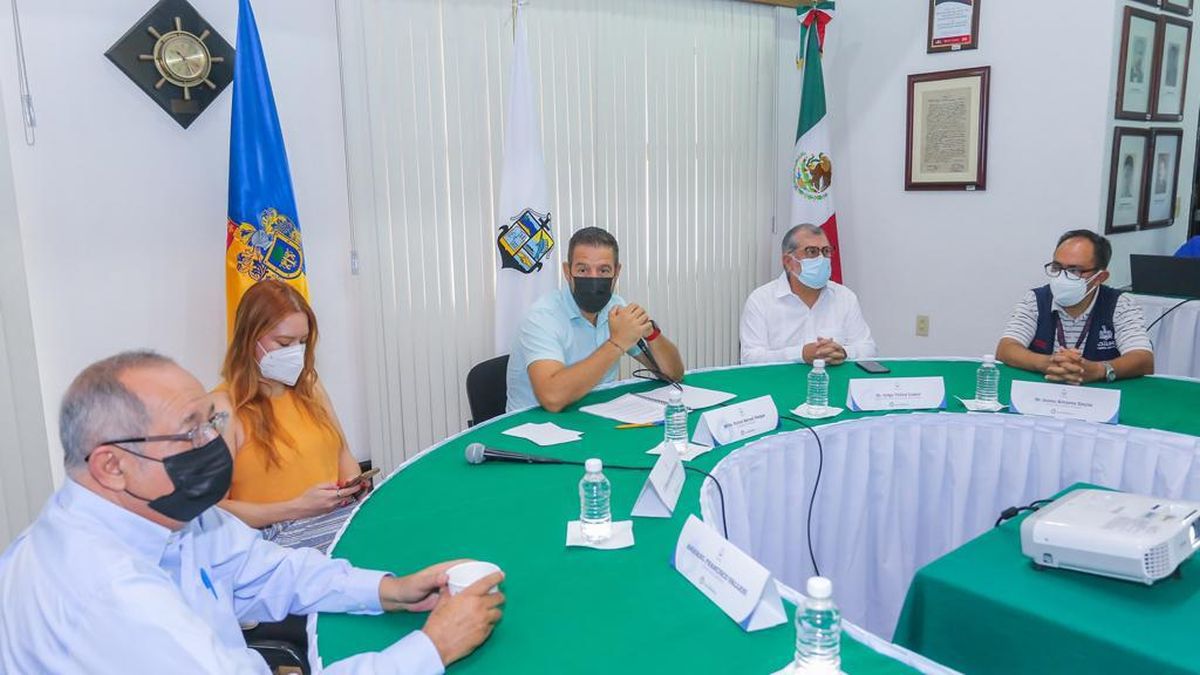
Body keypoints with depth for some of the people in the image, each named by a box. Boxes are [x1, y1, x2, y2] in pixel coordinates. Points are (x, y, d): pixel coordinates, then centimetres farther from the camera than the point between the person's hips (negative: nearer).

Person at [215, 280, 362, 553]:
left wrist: (351, 484, 3)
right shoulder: (223, 407, -5)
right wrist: (298, 507, -18)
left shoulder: (309, 386, 15)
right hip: (278, 534, -6)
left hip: (344, 515, 7)